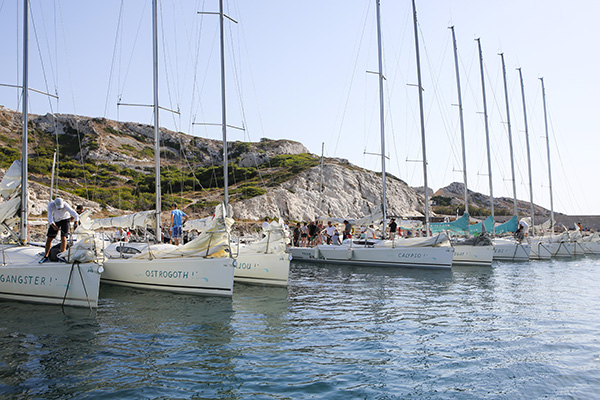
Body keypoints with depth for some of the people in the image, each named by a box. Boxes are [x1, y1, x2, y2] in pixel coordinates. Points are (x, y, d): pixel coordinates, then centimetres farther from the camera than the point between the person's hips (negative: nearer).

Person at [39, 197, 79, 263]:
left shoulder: (65, 205, -31)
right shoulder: (51, 205, -27)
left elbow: (73, 213, -40)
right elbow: (50, 216, -32)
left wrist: (76, 222, -55)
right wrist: (53, 225, -48)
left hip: (65, 219, -2)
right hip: (55, 220, 2)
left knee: (63, 237, -17)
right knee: (49, 238, 1)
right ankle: (46, 256, 14)